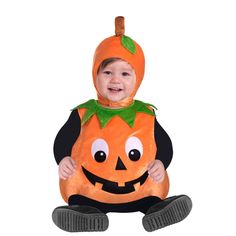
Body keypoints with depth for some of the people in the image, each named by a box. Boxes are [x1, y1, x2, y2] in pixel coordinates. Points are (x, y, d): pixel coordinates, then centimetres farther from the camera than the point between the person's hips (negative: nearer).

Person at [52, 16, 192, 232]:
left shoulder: (145, 115, 5)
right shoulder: (84, 114, 1)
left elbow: (165, 144, 12)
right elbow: (63, 140, 9)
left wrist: (160, 163, -8)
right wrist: (64, 159, -12)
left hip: (139, 191, 1)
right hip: (90, 193, 0)